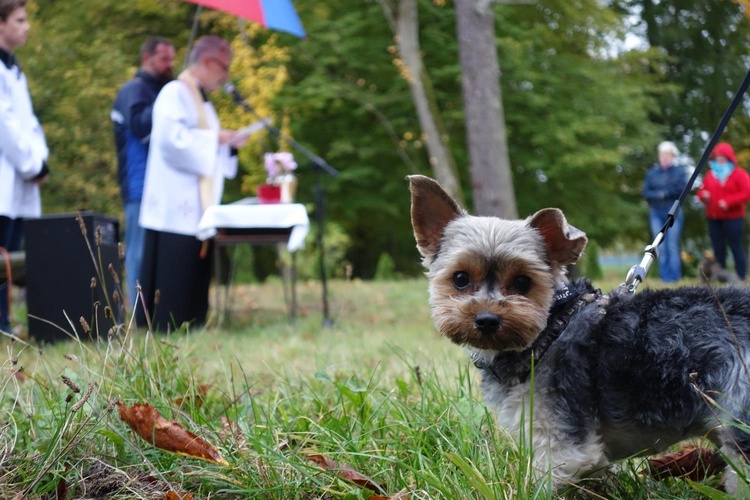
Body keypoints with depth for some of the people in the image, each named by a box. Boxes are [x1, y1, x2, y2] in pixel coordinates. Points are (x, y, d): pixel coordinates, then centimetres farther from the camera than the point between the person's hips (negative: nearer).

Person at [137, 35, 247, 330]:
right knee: (172, 279, -9)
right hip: (174, 209, -9)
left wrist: (229, 144, 8)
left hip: (198, 210, 9)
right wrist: (213, 138, -13)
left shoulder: (200, 101, 21)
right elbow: (171, 139, -22)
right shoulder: (175, 93, -8)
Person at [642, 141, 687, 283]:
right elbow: (646, 192, 3)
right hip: (656, 213, 2)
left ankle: (674, 277, -2)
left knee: (673, 247, -5)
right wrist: (660, 195, -13)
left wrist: (663, 193, -10)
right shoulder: (652, 172, 12)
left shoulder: (680, 170, 6)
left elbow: (682, 189, -6)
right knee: (661, 247, 0)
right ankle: (665, 277, 3)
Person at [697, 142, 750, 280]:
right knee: (718, 249, 8)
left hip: (733, 218, -5)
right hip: (714, 218, 5)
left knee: (736, 248, -5)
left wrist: (728, 201, -20)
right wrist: (703, 194, -5)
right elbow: (702, 190, 21)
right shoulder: (710, 174, 14)